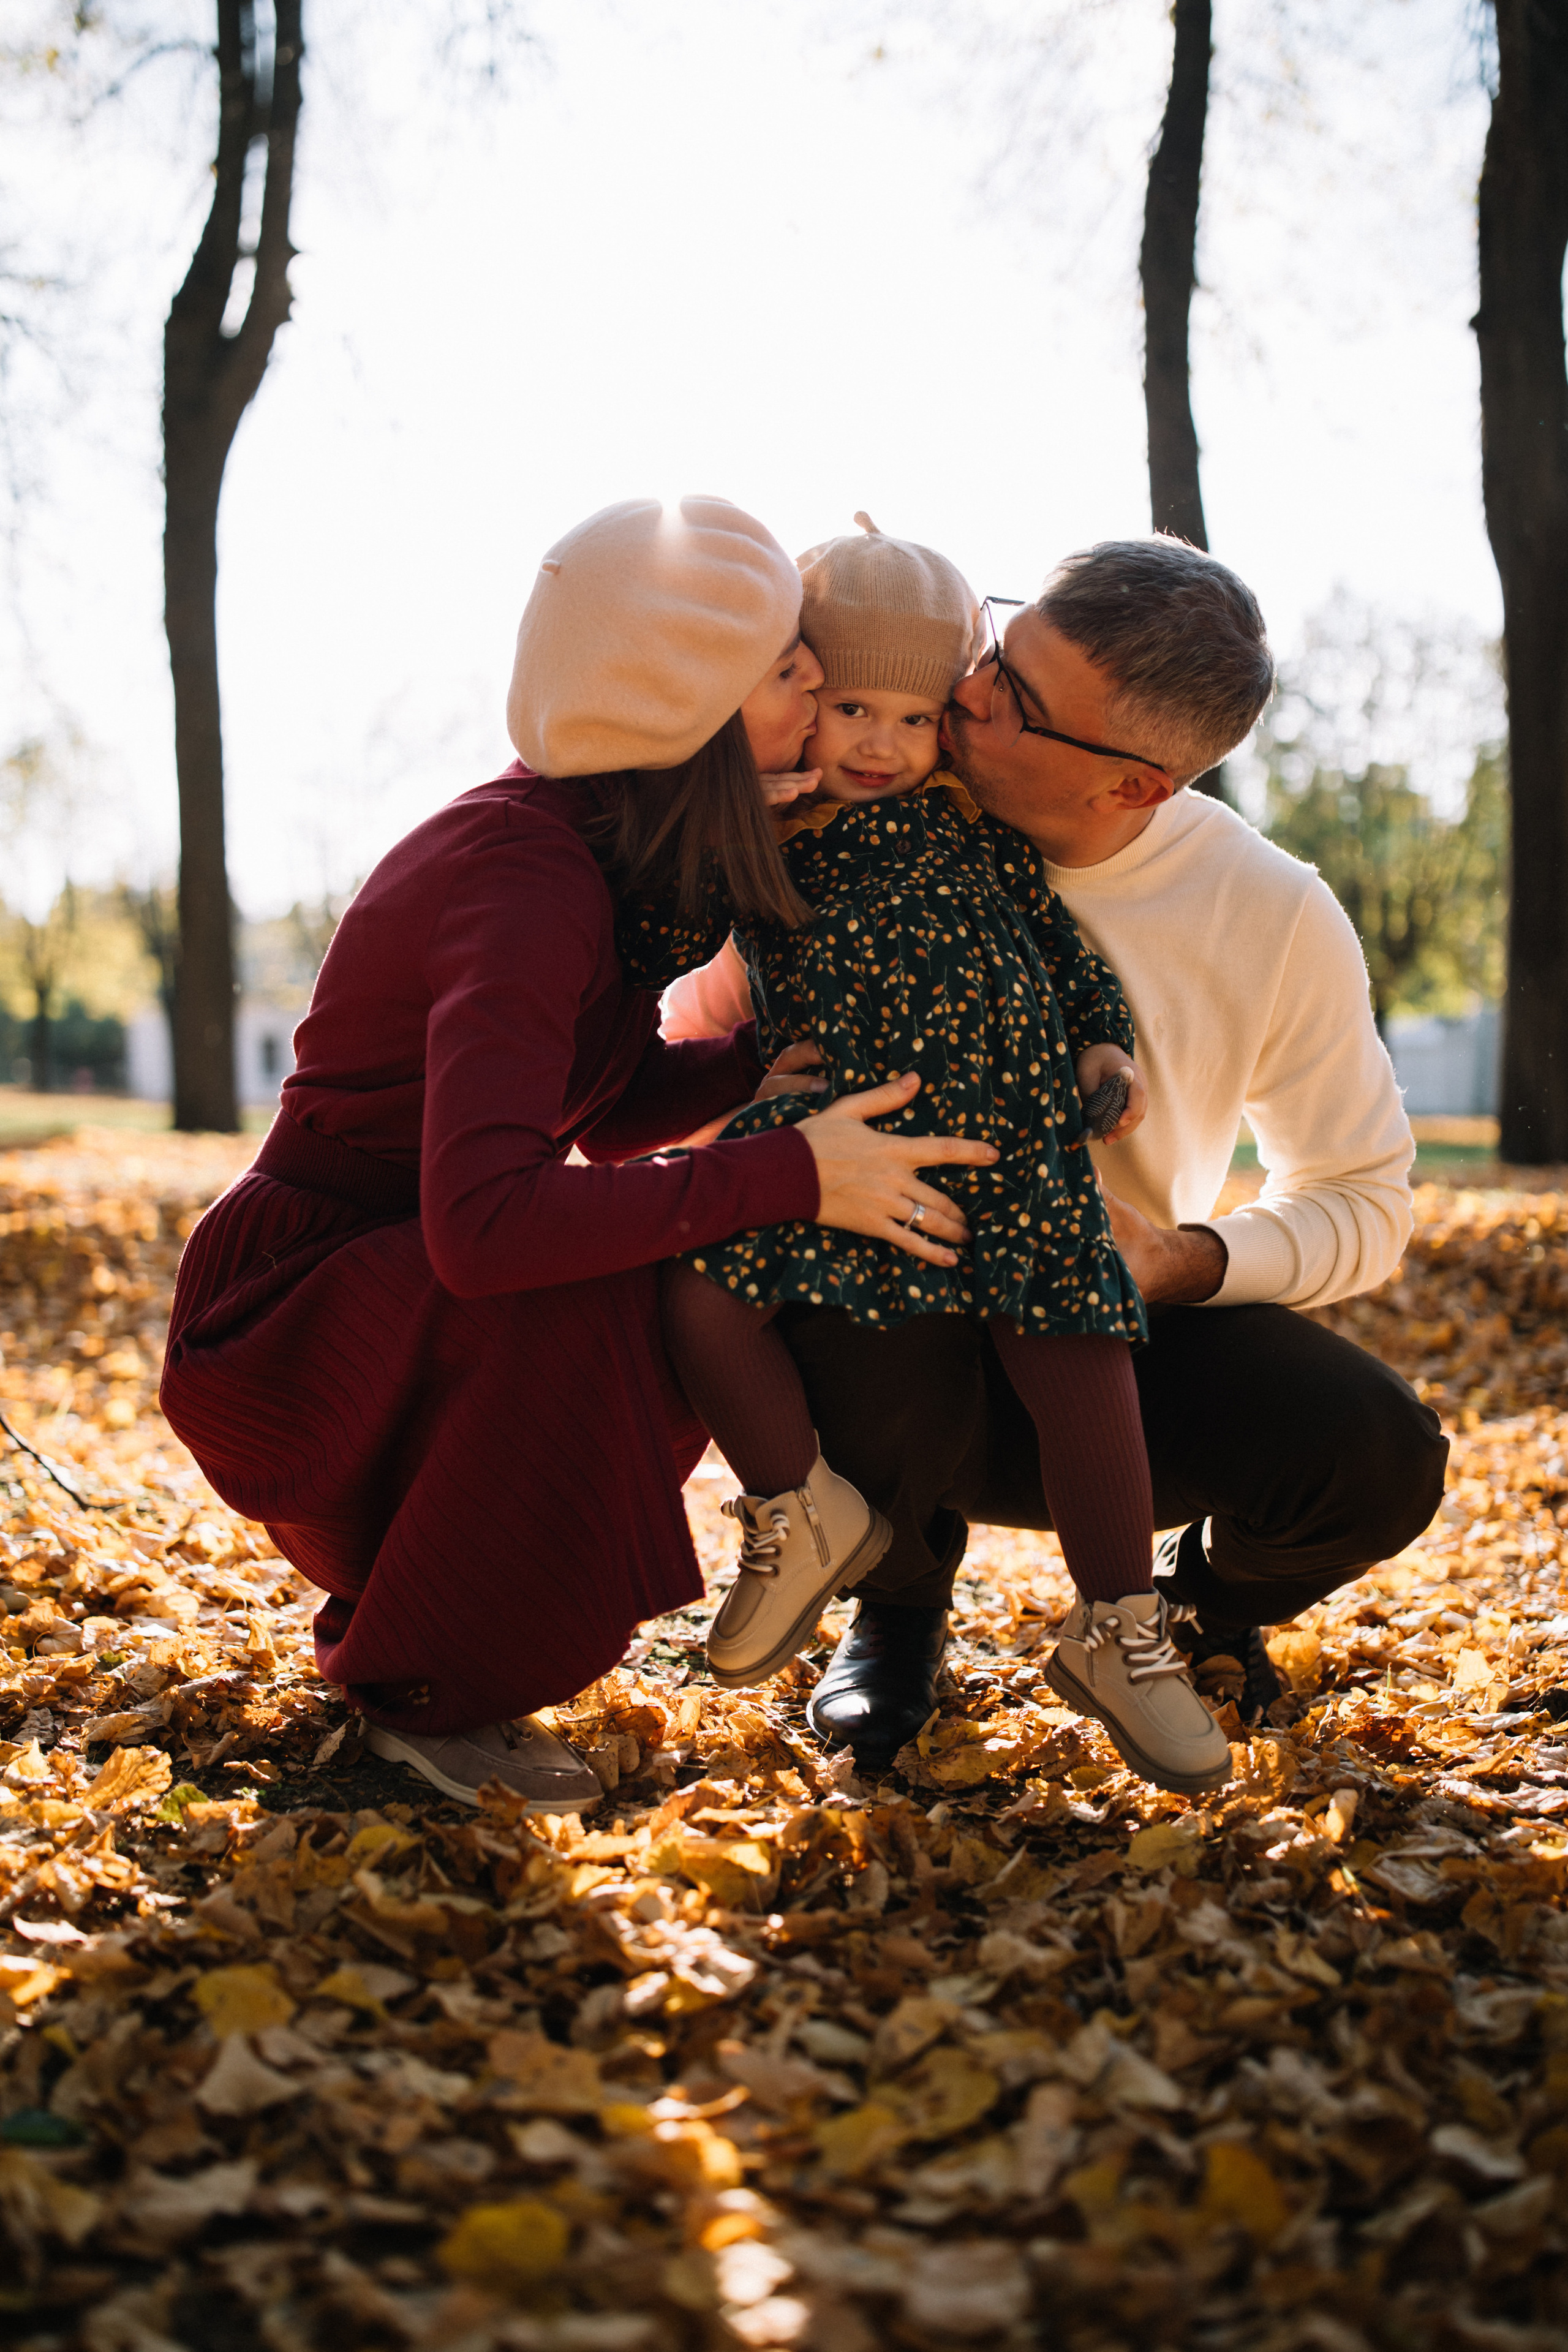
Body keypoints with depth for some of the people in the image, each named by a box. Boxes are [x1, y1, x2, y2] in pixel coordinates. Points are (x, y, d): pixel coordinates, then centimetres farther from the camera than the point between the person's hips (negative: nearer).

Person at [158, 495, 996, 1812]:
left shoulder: (591, 844, 1)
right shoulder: (522, 887, -27)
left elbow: (609, 1111, 11)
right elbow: (484, 1221, -39)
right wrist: (793, 1176, -32)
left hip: (391, 1285, 9)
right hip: (281, 1323, -9)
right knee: (603, 1293, -30)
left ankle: (387, 1609, 14)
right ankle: (424, 1689, -9)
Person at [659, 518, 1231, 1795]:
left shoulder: (966, 827, 11)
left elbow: (1059, 935, 17)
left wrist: (1102, 1045, 4)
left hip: (1010, 1133, 0)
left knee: (1076, 1350, -10)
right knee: (699, 1286, -21)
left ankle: (1122, 1637, 8)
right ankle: (807, 1516, 4)